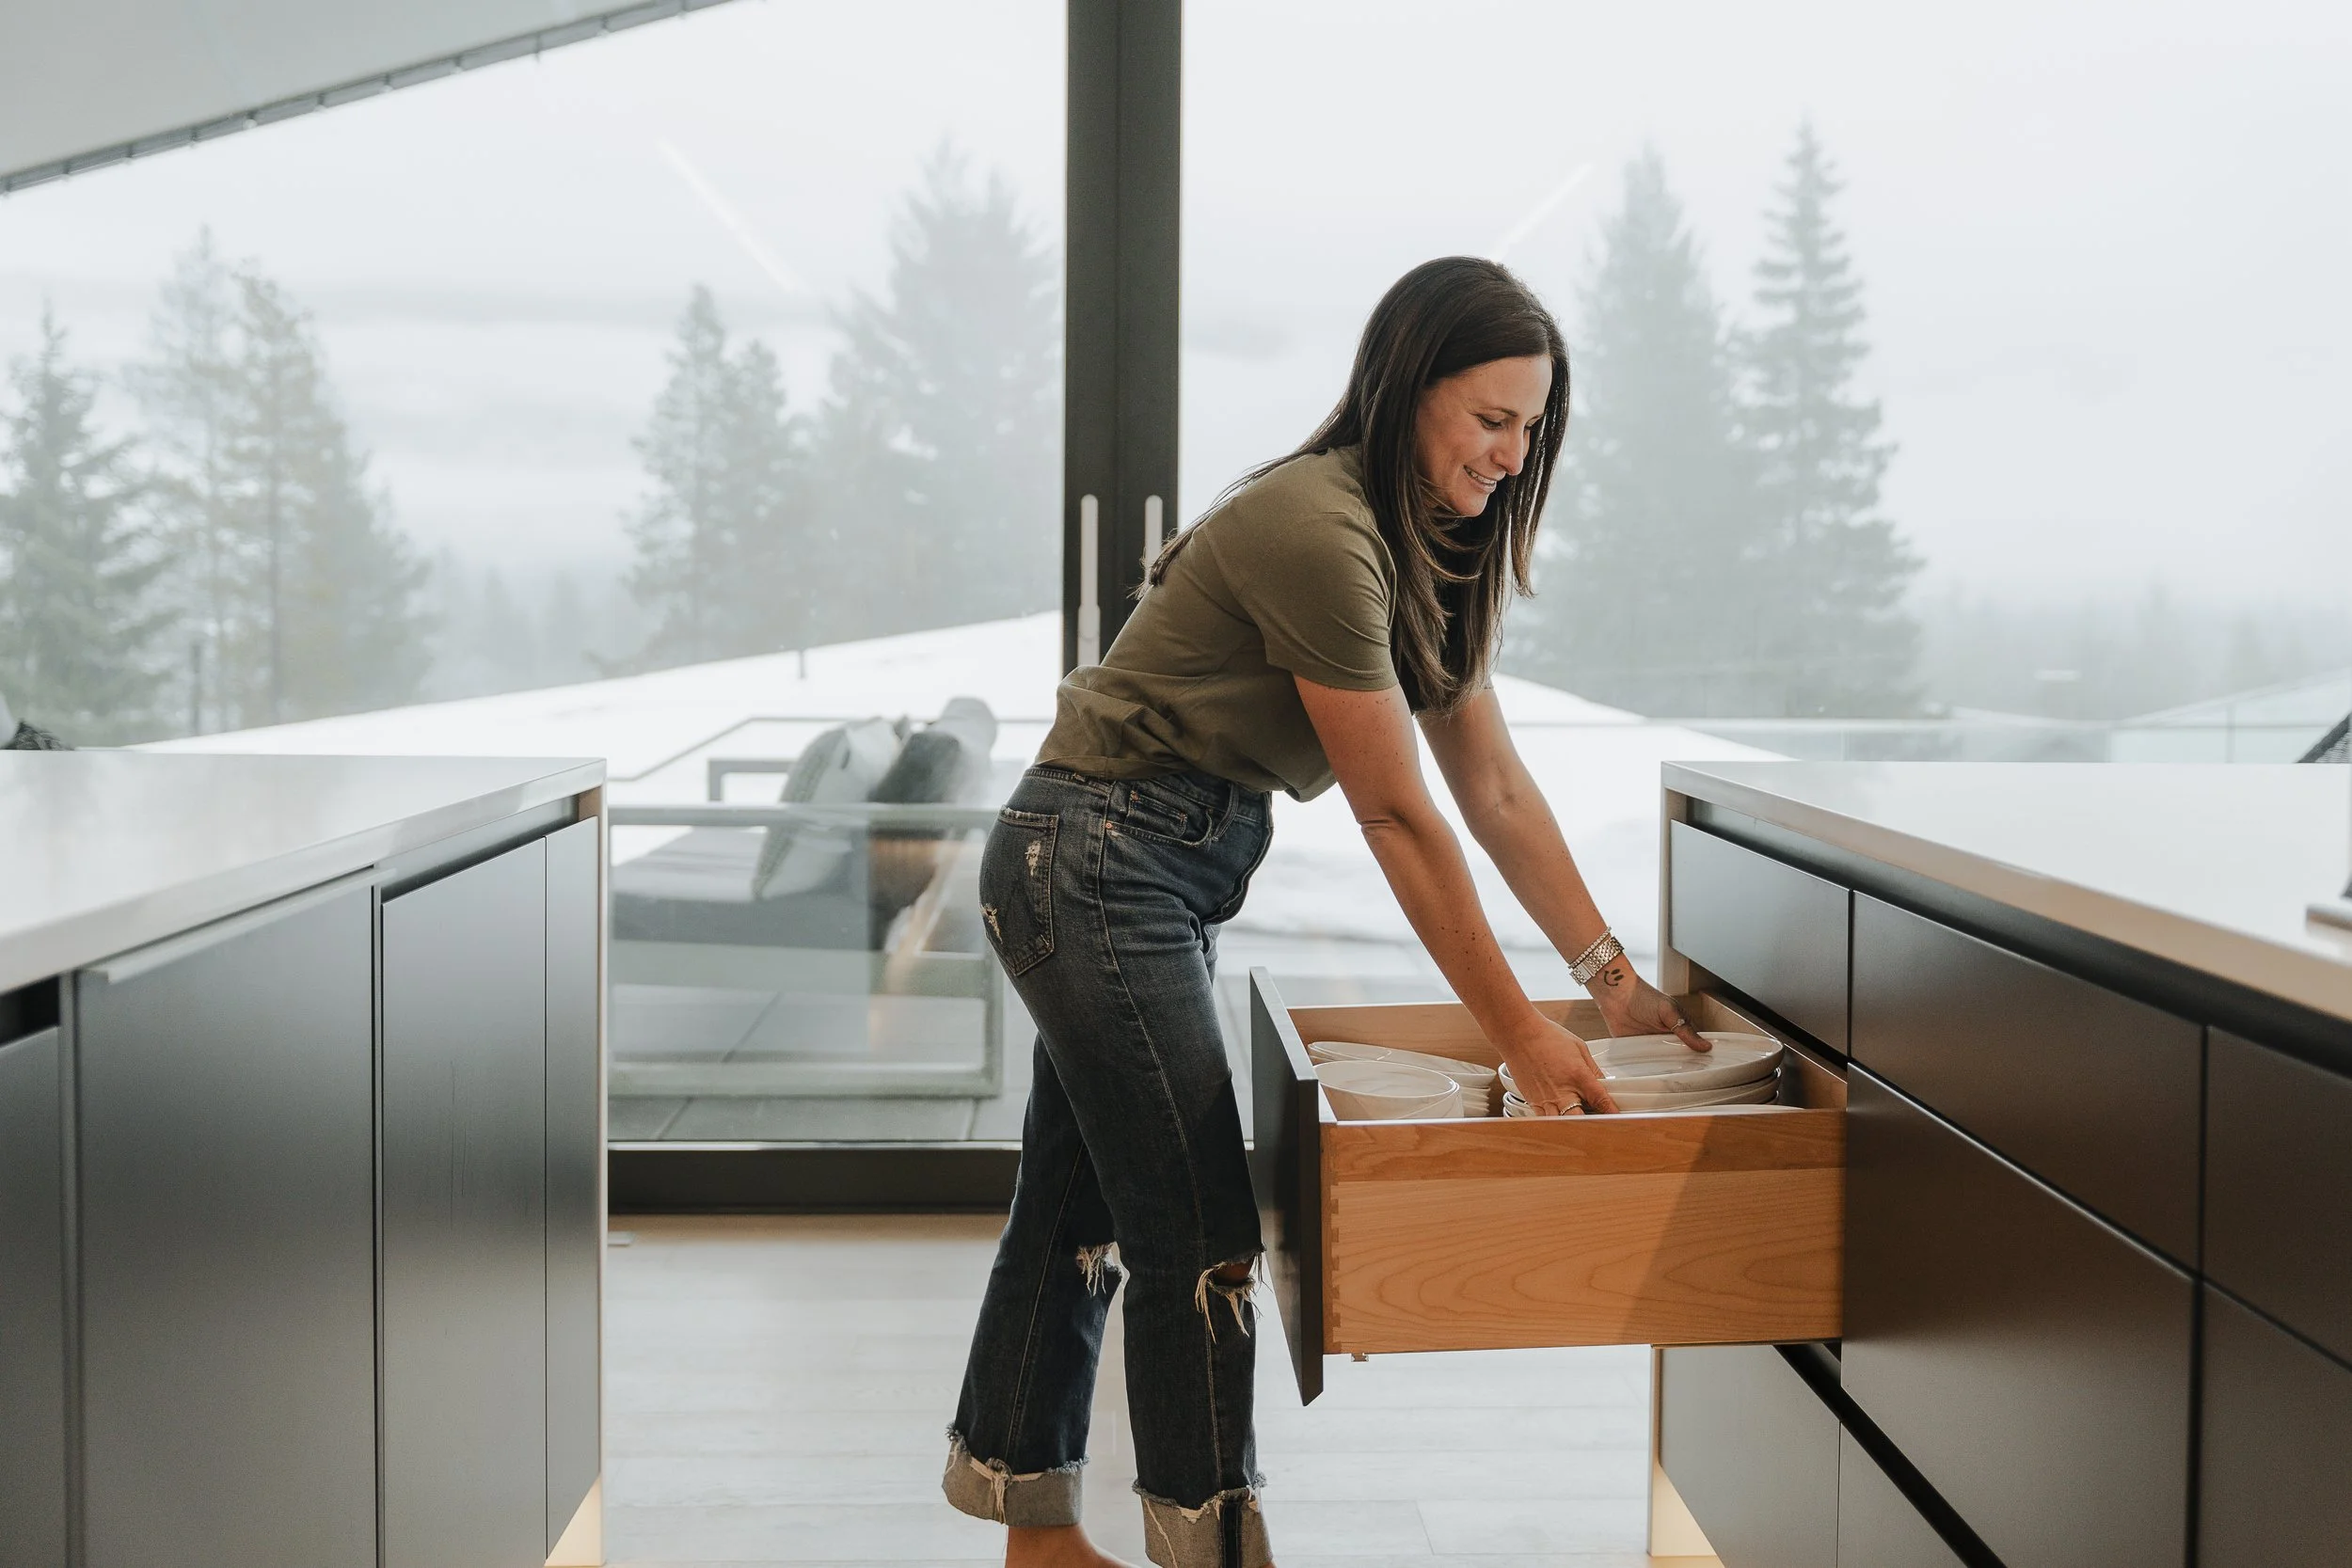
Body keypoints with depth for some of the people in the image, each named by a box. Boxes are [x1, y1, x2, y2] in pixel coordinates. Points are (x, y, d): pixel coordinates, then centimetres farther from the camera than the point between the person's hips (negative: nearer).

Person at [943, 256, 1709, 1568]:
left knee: (1086, 1198, 17)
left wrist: (1614, 976, 3)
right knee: (1197, 1232, -4)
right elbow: (1400, 819, -22)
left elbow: (1498, 787, 8)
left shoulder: (1427, 550, 7)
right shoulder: (1318, 531, -23)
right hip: (1096, 861, -10)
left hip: (1171, 873, 10)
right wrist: (1521, 1036, -17)